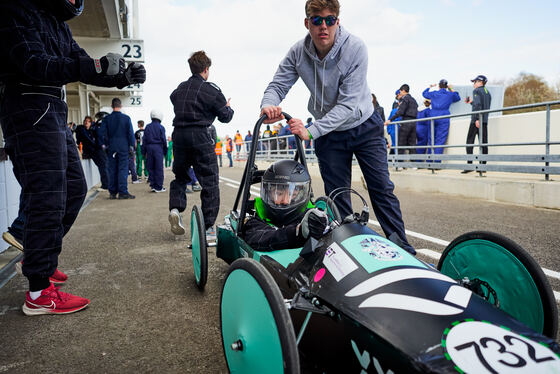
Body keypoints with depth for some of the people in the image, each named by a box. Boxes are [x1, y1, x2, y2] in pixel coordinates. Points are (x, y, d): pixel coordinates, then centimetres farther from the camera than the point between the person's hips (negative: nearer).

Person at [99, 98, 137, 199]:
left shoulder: (106, 119, 2)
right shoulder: (126, 118, -2)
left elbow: (103, 133, 2)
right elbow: (131, 133, -2)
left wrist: (104, 145, 10)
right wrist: (131, 147, 3)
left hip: (111, 148, 2)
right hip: (123, 147, -2)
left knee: (112, 170, 7)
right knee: (123, 169, -1)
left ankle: (112, 193, 11)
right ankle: (123, 192, -4)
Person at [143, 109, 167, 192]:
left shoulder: (147, 127, 7)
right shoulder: (161, 127, -2)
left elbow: (144, 139, 7)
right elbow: (163, 139, -3)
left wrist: (144, 151, 12)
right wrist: (165, 150, 7)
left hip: (149, 148, 4)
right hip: (158, 148, -3)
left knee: (150, 168, 9)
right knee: (159, 168, -1)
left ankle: (152, 185, 8)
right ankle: (159, 187, 0)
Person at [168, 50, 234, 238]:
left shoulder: (179, 89, 12)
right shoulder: (212, 90, -3)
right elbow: (225, 116, 2)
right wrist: (228, 107, 22)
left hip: (179, 135, 5)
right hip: (200, 137, -5)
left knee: (180, 176, 21)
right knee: (210, 182, 3)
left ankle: (175, 208, -3)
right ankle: (208, 227, 3)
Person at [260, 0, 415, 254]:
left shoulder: (355, 48, -24)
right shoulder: (298, 52, -13)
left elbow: (349, 105, -29)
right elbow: (277, 85, -9)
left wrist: (311, 131, -39)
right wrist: (269, 104, -34)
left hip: (364, 126, -2)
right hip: (328, 133, 3)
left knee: (382, 188, -2)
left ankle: (401, 248, 9)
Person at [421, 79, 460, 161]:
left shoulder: (433, 93, 11)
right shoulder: (450, 94, 10)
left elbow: (424, 93, 31)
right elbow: (458, 98, 32)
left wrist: (430, 87, 45)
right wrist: (452, 90, 37)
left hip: (433, 117, 2)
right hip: (443, 119, -2)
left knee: (431, 139, 6)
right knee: (440, 140, -6)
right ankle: (437, 161, -14)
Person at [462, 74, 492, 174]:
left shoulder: (477, 91, -3)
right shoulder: (488, 93, 21)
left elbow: (478, 105, -16)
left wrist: (477, 119, -22)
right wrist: (471, 102, 30)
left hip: (476, 120, -7)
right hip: (485, 120, 7)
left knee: (470, 142, -5)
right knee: (483, 143, 5)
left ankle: (470, 165, -11)